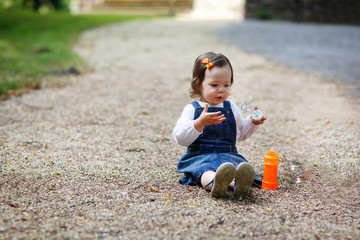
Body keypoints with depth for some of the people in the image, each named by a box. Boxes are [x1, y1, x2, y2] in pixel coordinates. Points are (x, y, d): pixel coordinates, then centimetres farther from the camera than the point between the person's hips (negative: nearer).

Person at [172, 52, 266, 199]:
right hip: (199, 157, -3)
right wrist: (200, 123, -22)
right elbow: (180, 138, -8)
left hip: (229, 155, 3)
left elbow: (240, 133, 32)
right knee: (206, 171, -40)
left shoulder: (231, 108, 18)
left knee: (242, 168, -34)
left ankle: (238, 183, -67)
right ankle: (215, 184, -72)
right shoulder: (192, 109, 4)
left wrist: (252, 122, 12)